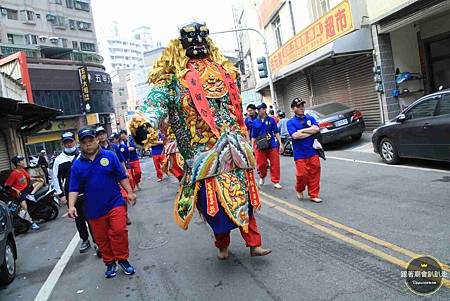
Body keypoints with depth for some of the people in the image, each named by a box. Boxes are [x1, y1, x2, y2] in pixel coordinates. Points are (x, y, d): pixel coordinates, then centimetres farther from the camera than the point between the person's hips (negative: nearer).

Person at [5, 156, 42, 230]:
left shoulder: (23, 170, 3)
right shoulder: (14, 174, -17)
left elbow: (29, 178, 16)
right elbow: (6, 185, -13)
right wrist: (16, 190, -21)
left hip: (27, 188, 7)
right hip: (20, 192, -7)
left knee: (41, 182, 1)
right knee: (24, 207, -21)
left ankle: (31, 195, -17)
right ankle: (31, 223, -15)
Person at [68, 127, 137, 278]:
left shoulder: (109, 156, -1)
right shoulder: (77, 164, 1)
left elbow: (122, 176, 3)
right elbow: (74, 188, 2)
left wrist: (130, 192, -4)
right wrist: (71, 206, -10)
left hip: (115, 203, -1)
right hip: (94, 209, 2)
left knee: (119, 231, -11)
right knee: (101, 238, 9)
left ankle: (122, 259, 10)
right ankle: (110, 263, 27)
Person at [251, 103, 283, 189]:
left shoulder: (271, 120, 3)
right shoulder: (255, 122, 5)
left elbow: (276, 133, 7)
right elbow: (253, 136, 9)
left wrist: (280, 144, 2)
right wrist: (252, 147, 4)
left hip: (272, 145, 0)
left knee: (275, 164, 1)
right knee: (261, 164, 4)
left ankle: (276, 182, 13)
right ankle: (262, 177, 33)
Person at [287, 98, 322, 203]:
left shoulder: (310, 118, 13)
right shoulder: (291, 122, 1)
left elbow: (317, 129, -5)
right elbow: (295, 136, -14)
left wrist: (302, 130, -8)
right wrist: (311, 132, -5)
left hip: (313, 152, 3)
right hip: (300, 154, -3)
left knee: (314, 174, 3)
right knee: (302, 174, -4)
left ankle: (313, 195, 16)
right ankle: (299, 190, 25)